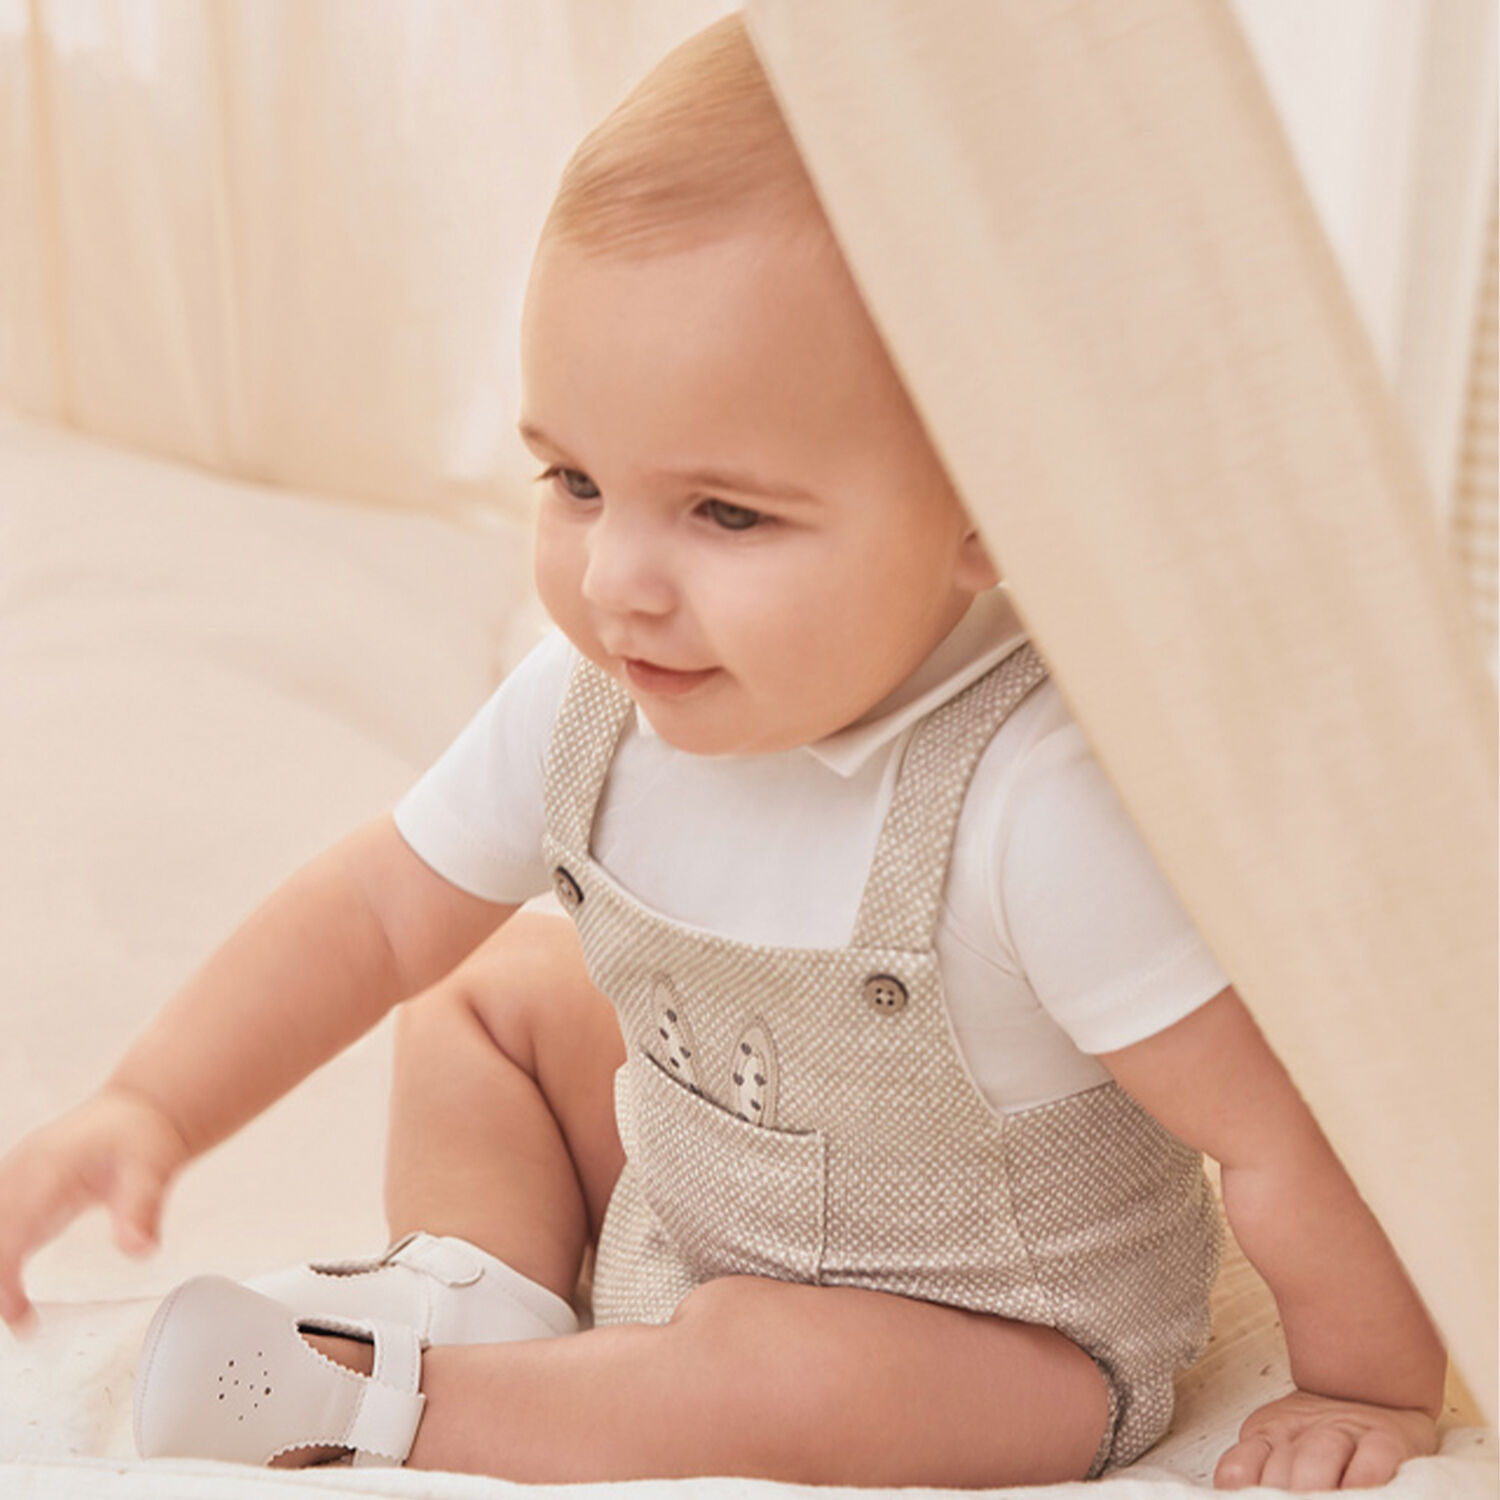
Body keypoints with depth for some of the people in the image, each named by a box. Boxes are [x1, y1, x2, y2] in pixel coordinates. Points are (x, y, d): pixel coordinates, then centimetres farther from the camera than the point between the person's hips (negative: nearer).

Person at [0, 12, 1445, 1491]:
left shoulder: (1041, 810, -40)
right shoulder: (588, 703, -18)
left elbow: (1289, 1125, -31)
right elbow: (380, 908, -4)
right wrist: (149, 1107, -13)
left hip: (1013, 1345, -6)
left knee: (780, 1376, -33)